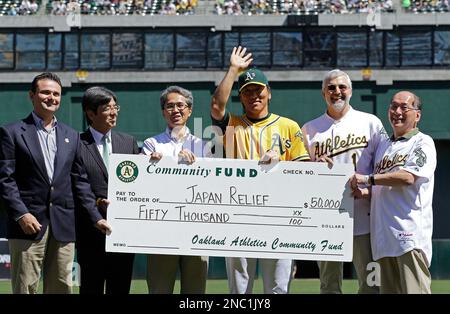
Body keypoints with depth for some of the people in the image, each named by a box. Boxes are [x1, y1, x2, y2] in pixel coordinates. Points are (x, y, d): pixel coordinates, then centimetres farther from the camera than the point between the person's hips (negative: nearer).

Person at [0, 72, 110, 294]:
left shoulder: (71, 136, 16)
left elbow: (79, 181, 17)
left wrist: (96, 217, 9)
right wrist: (21, 214, -16)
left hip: (63, 226, 5)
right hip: (29, 224, -4)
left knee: (62, 288, 4)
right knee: (25, 288, -4)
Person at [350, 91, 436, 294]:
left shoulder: (423, 143, 1)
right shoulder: (383, 146, 24)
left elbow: (409, 177, -15)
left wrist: (368, 179, -11)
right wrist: (365, 191, 4)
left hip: (410, 234, -7)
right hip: (383, 236, 7)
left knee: (413, 290, -15)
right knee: (388, 290, 7)